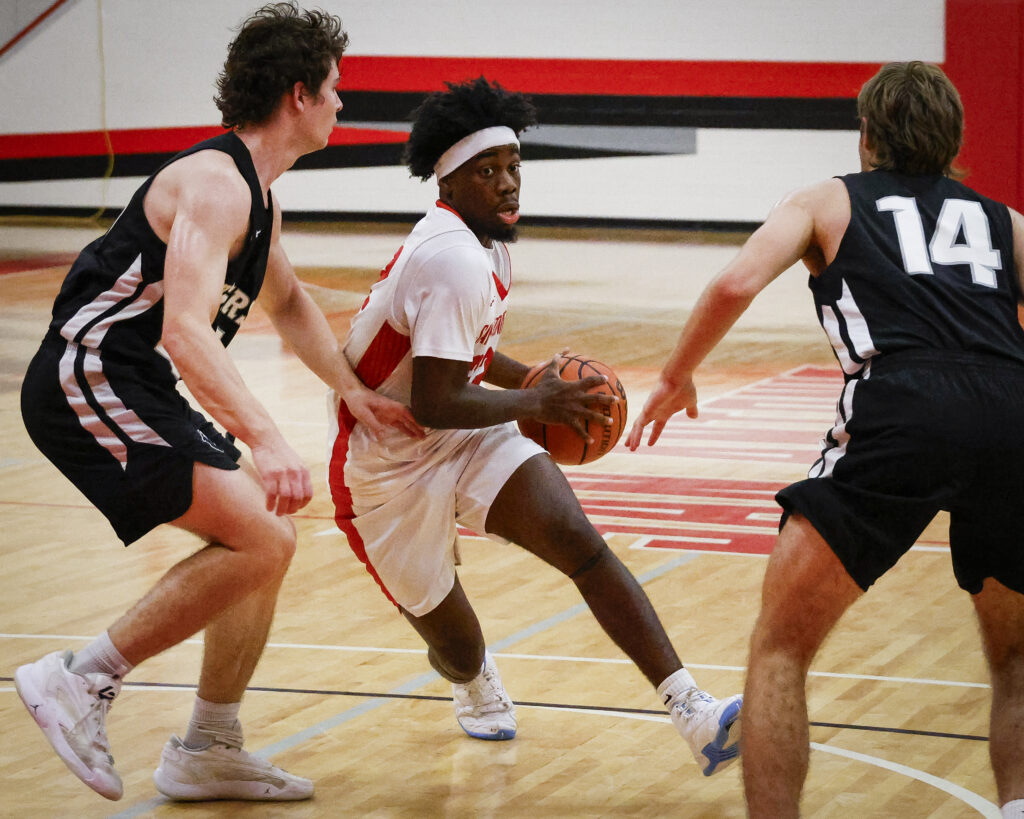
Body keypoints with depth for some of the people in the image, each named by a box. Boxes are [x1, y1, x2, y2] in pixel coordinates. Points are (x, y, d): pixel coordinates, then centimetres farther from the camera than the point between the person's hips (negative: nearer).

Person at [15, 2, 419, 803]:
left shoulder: (259, 192, 15)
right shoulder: (216, 184, -19)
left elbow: (289, 301, 31)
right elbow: (185, 331, -32)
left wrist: (355, 391, 20)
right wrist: (265, 439, -42)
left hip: (137, 390, 11)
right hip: (87, 382, -11)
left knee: (266, 537, 12)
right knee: (260, 541, -18)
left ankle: (208, 751, 20)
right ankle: (82, 680, -11)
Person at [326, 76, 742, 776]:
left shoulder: (483, 245, 6)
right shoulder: (455, 260, -26)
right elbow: (432, 404, -30)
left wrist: (529, 377, 9)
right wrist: (535, 404, -18)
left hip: (466, 440, 8)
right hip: (392, 466, -7)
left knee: (581, 544, -18)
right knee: (458, 649, 5)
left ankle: (693, 714, -26)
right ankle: (473, 678, 46)